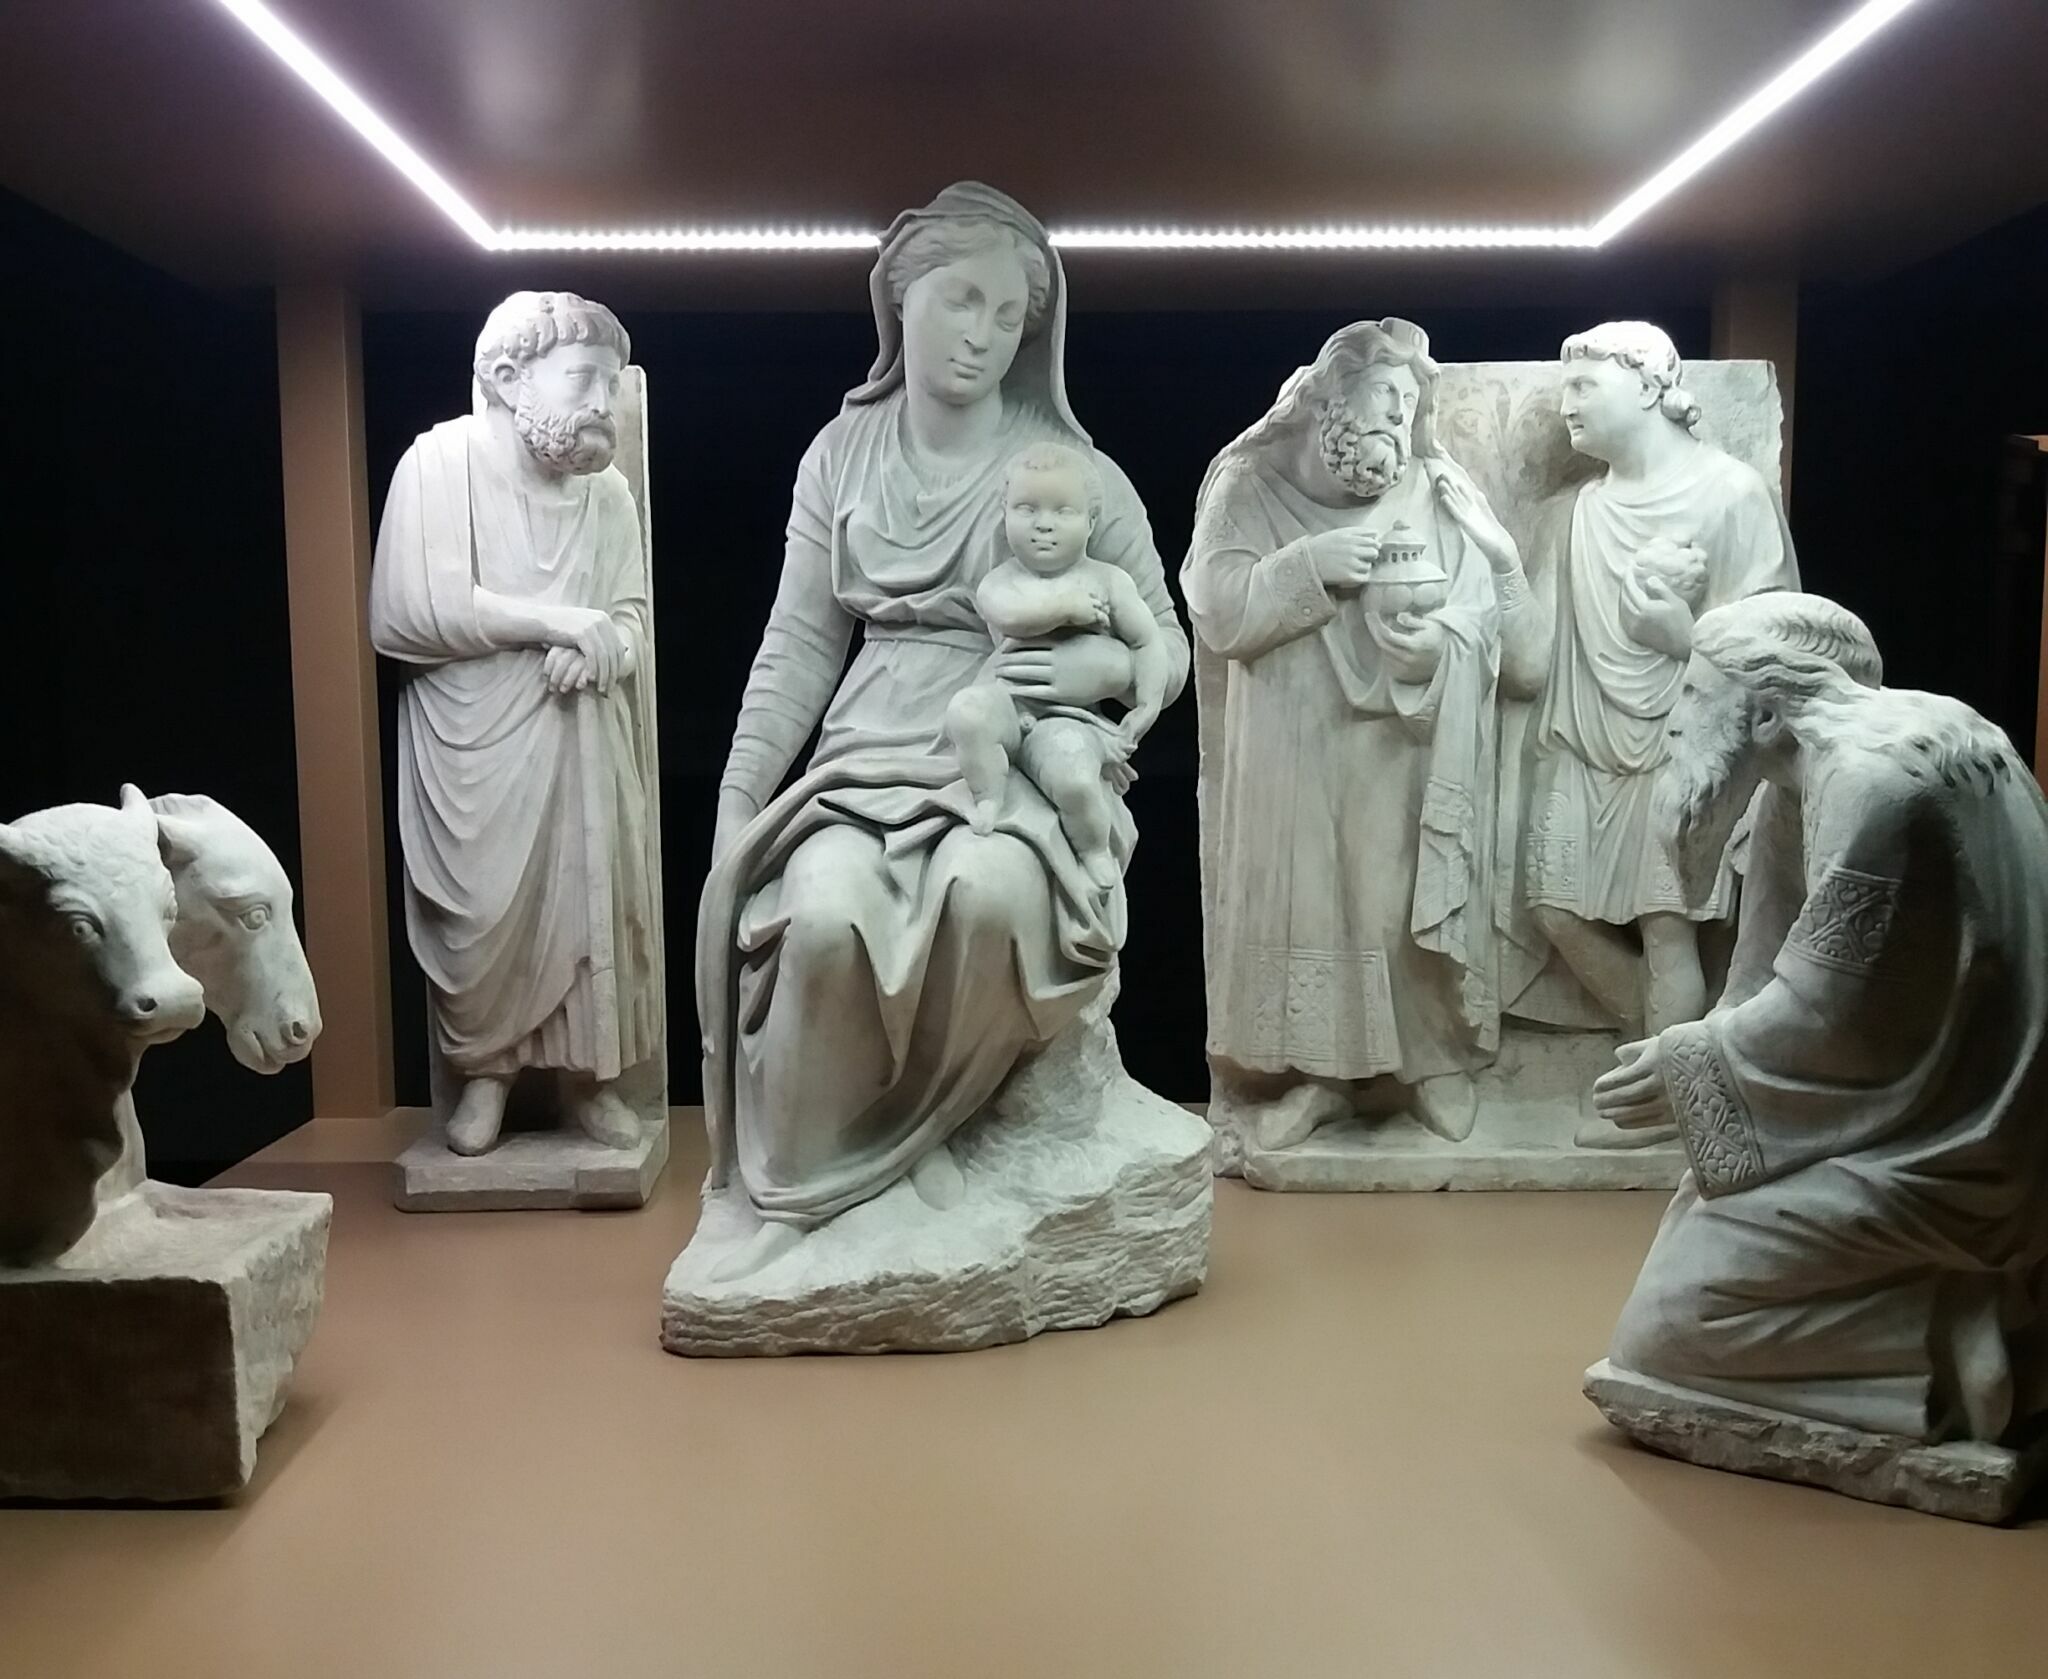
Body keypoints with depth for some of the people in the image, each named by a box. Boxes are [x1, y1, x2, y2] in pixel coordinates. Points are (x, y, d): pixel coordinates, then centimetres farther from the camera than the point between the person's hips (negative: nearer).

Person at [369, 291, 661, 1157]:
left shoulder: (607, 488, 5)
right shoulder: (441, 458, -8)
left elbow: (632, 621, 7)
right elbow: (406, 612, -17)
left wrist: (598, 648, -18)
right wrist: (560, 621, -16)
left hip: (583, 737, 4)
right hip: (473, 737, -3)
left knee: (591, 900, 2)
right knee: (481, 910, -1)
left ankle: (589, 1071, 20)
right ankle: (484, 1070, 22)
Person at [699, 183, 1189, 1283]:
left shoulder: (1074, 472, 2)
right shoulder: (842, 454, 9)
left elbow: (1168, 648, 7)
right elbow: (798, 642, 10)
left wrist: (1100, 666, -16)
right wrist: (736, 799, 4)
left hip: (1021, 760, -1)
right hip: (870, 755, 2)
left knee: (989, 891, -36)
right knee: (826, 913, -30)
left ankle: (921, 1126, -7)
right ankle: (793, 1198, -9)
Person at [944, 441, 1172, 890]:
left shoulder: (1109, 580, 9)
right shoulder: (1000, 581, 6)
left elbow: (1148, 642, 9)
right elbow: (1012, 616, -17)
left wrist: (1147, 706, 0)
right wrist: (1068, 607, -13)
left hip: (1069, 718, -1)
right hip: (1008, 705, 1)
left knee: (1075, 781, -32)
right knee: (967, 710, -34)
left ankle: (1094, 851, 0)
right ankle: (988, 797, -12)